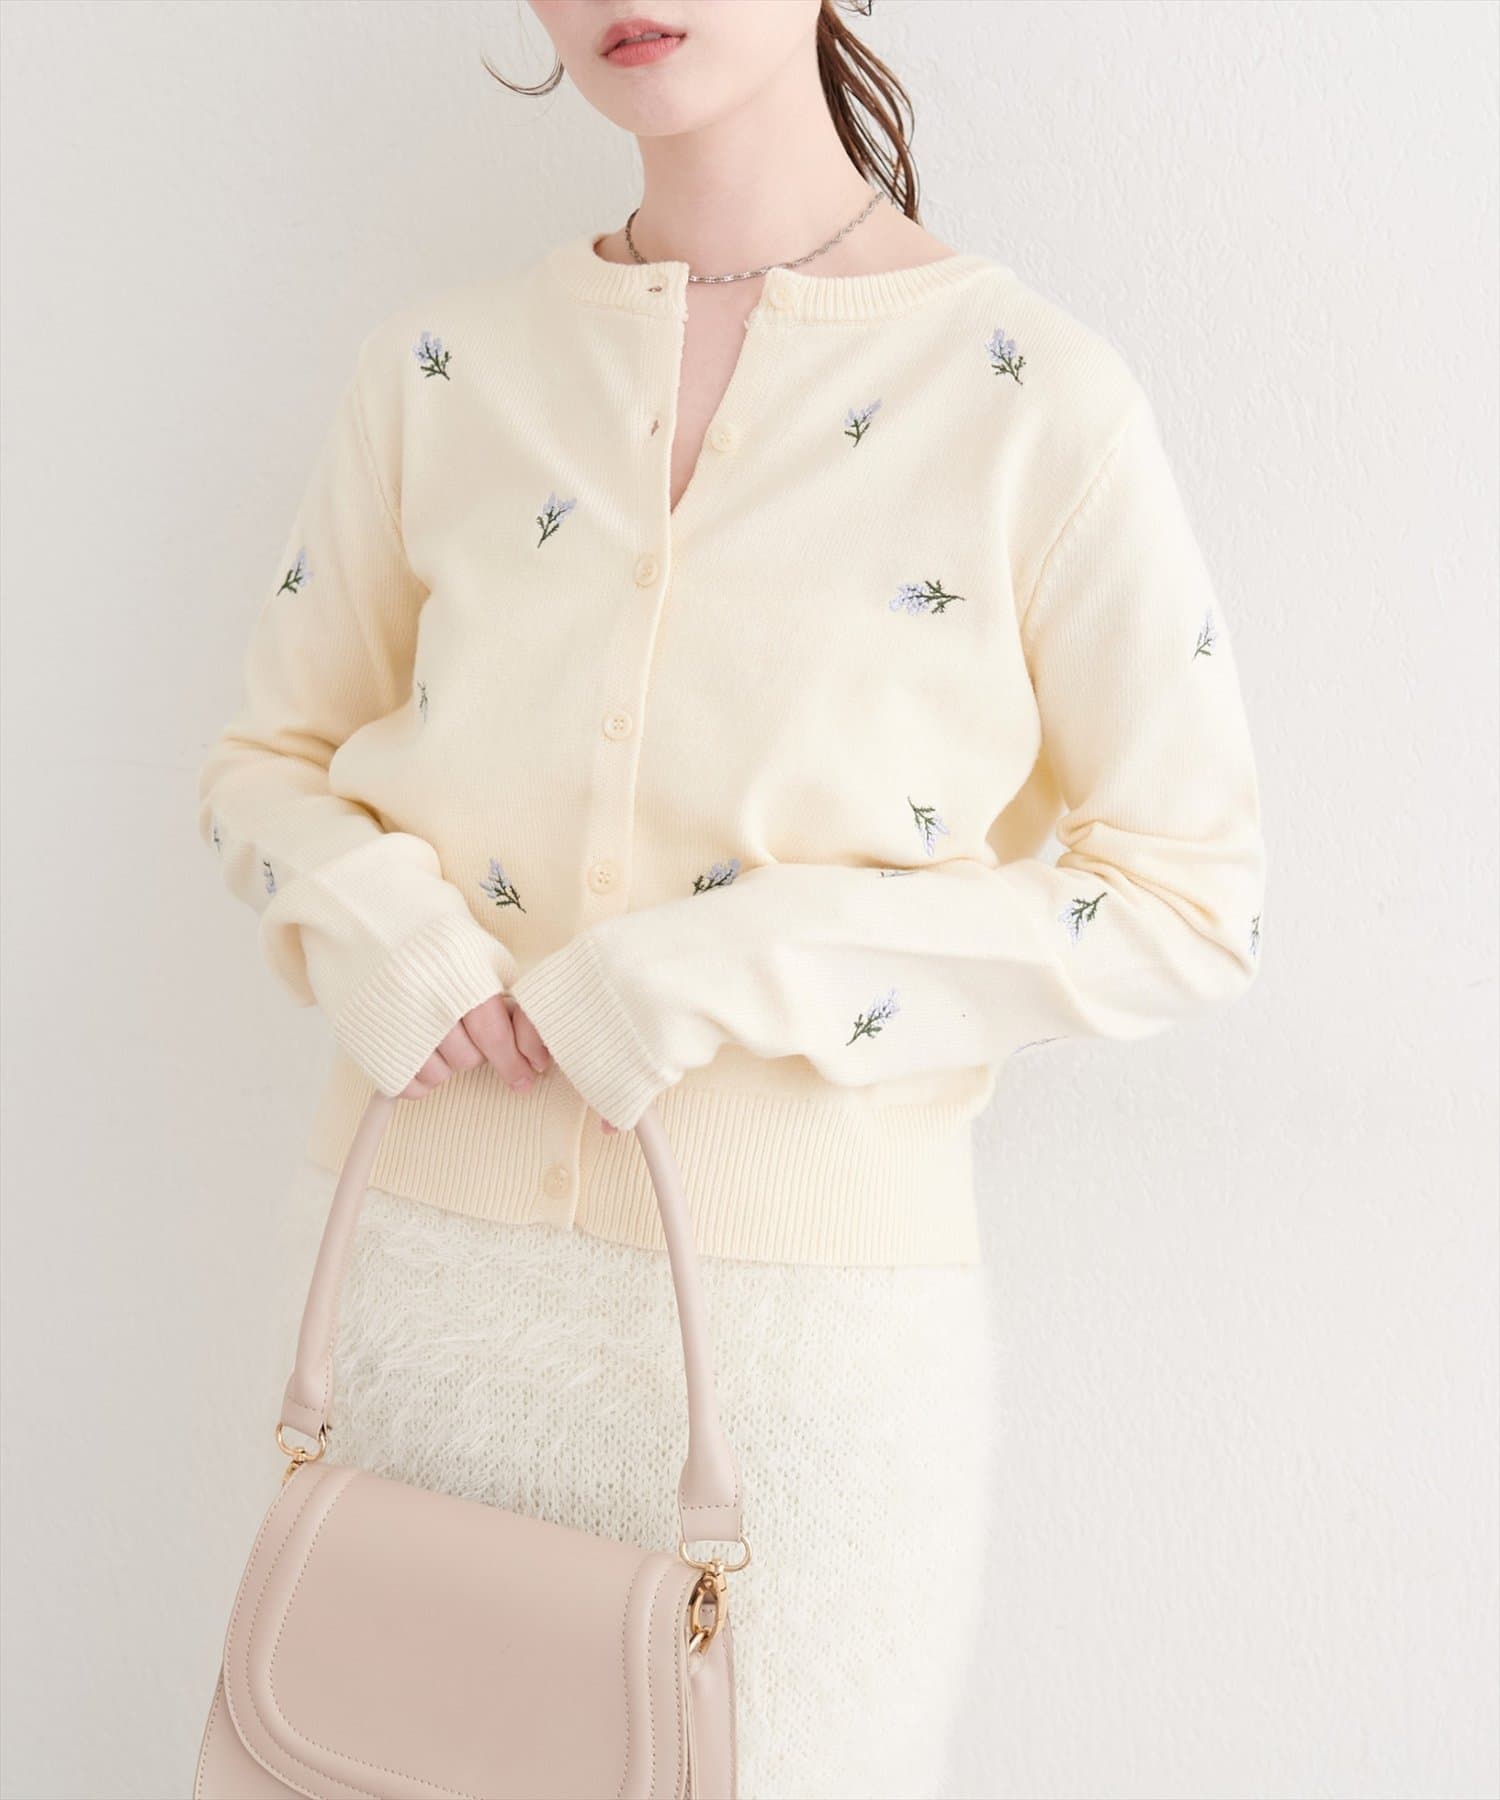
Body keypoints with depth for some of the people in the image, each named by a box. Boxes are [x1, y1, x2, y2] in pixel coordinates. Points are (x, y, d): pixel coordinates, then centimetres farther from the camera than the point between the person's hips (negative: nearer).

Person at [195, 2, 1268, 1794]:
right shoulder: (444, 364, 3)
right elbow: (267, 757, 13)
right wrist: (369, 920, -10)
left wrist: (736, 968, -18)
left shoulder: (1028, 390, -8)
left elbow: (1187, 903, -8)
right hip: (427, 1261, 4)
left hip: (803, 1294, -3)